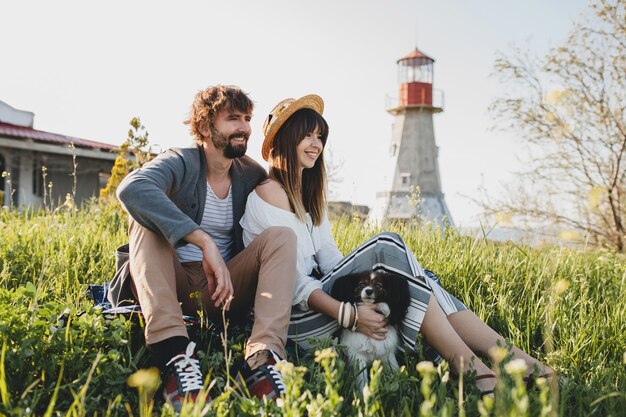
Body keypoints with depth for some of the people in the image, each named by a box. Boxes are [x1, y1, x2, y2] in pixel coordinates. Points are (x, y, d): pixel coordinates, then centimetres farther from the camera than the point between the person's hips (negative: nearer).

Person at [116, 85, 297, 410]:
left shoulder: (252, 175, 6)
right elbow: (131, 188, -32)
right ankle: (174, 353, -45)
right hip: (170, 285, -3)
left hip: (223, 288, 3)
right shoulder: (181, 163, -10)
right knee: (146, 218, -26)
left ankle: (262, 357, -39)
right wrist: (205, 241, -40)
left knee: (282, 235, -16)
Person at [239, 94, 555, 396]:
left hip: (317, 296, 8)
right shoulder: (269, 193, -10)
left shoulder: (307, 192, 19)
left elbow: (329, 256, 12)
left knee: (409, 274, -12)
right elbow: (292, 278, -18)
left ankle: (511, 357, -22)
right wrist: (348, 315, -27)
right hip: (294, 315, -8)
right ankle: (471, 371, -30)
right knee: (387, 247, -24)